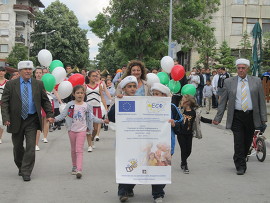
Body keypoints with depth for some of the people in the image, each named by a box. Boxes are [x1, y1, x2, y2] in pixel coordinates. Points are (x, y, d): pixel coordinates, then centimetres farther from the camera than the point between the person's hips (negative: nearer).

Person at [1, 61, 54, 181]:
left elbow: (45, 101, 9)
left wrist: (50, 115, -3)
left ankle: (26, 172, 1)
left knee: (30, 147, -6)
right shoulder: (10, 84, -1)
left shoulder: (38, 84, 4)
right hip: (16, 121, 0)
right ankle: (21, 167, 34)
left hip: (32, 120, 0)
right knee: (18, 147, 12)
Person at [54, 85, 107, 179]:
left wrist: (101, 121, -2)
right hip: (72, 130, 2)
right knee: (73, 150, 14)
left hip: (82, 130, -2)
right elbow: (63, 115, 0)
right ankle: (74, 166, 30)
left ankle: (79, 170, -19)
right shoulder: (70, 104, 0)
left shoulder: (86, 106, 3)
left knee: (79, 150, -10)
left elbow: (91, 117, 7)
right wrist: (55, 119, -15)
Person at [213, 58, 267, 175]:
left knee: (247, 142, 9)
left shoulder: (256, 81, 6)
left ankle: (240, 160, 30)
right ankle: (240, 166, 2)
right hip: (237, 116, -1)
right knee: (239, 142, -6)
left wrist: (263, 117, 1)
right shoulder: (229, 82, 4)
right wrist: (218, 118, 1)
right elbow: (223, 102, 5)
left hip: (252, 116, 2)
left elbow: (262, 100, 7)